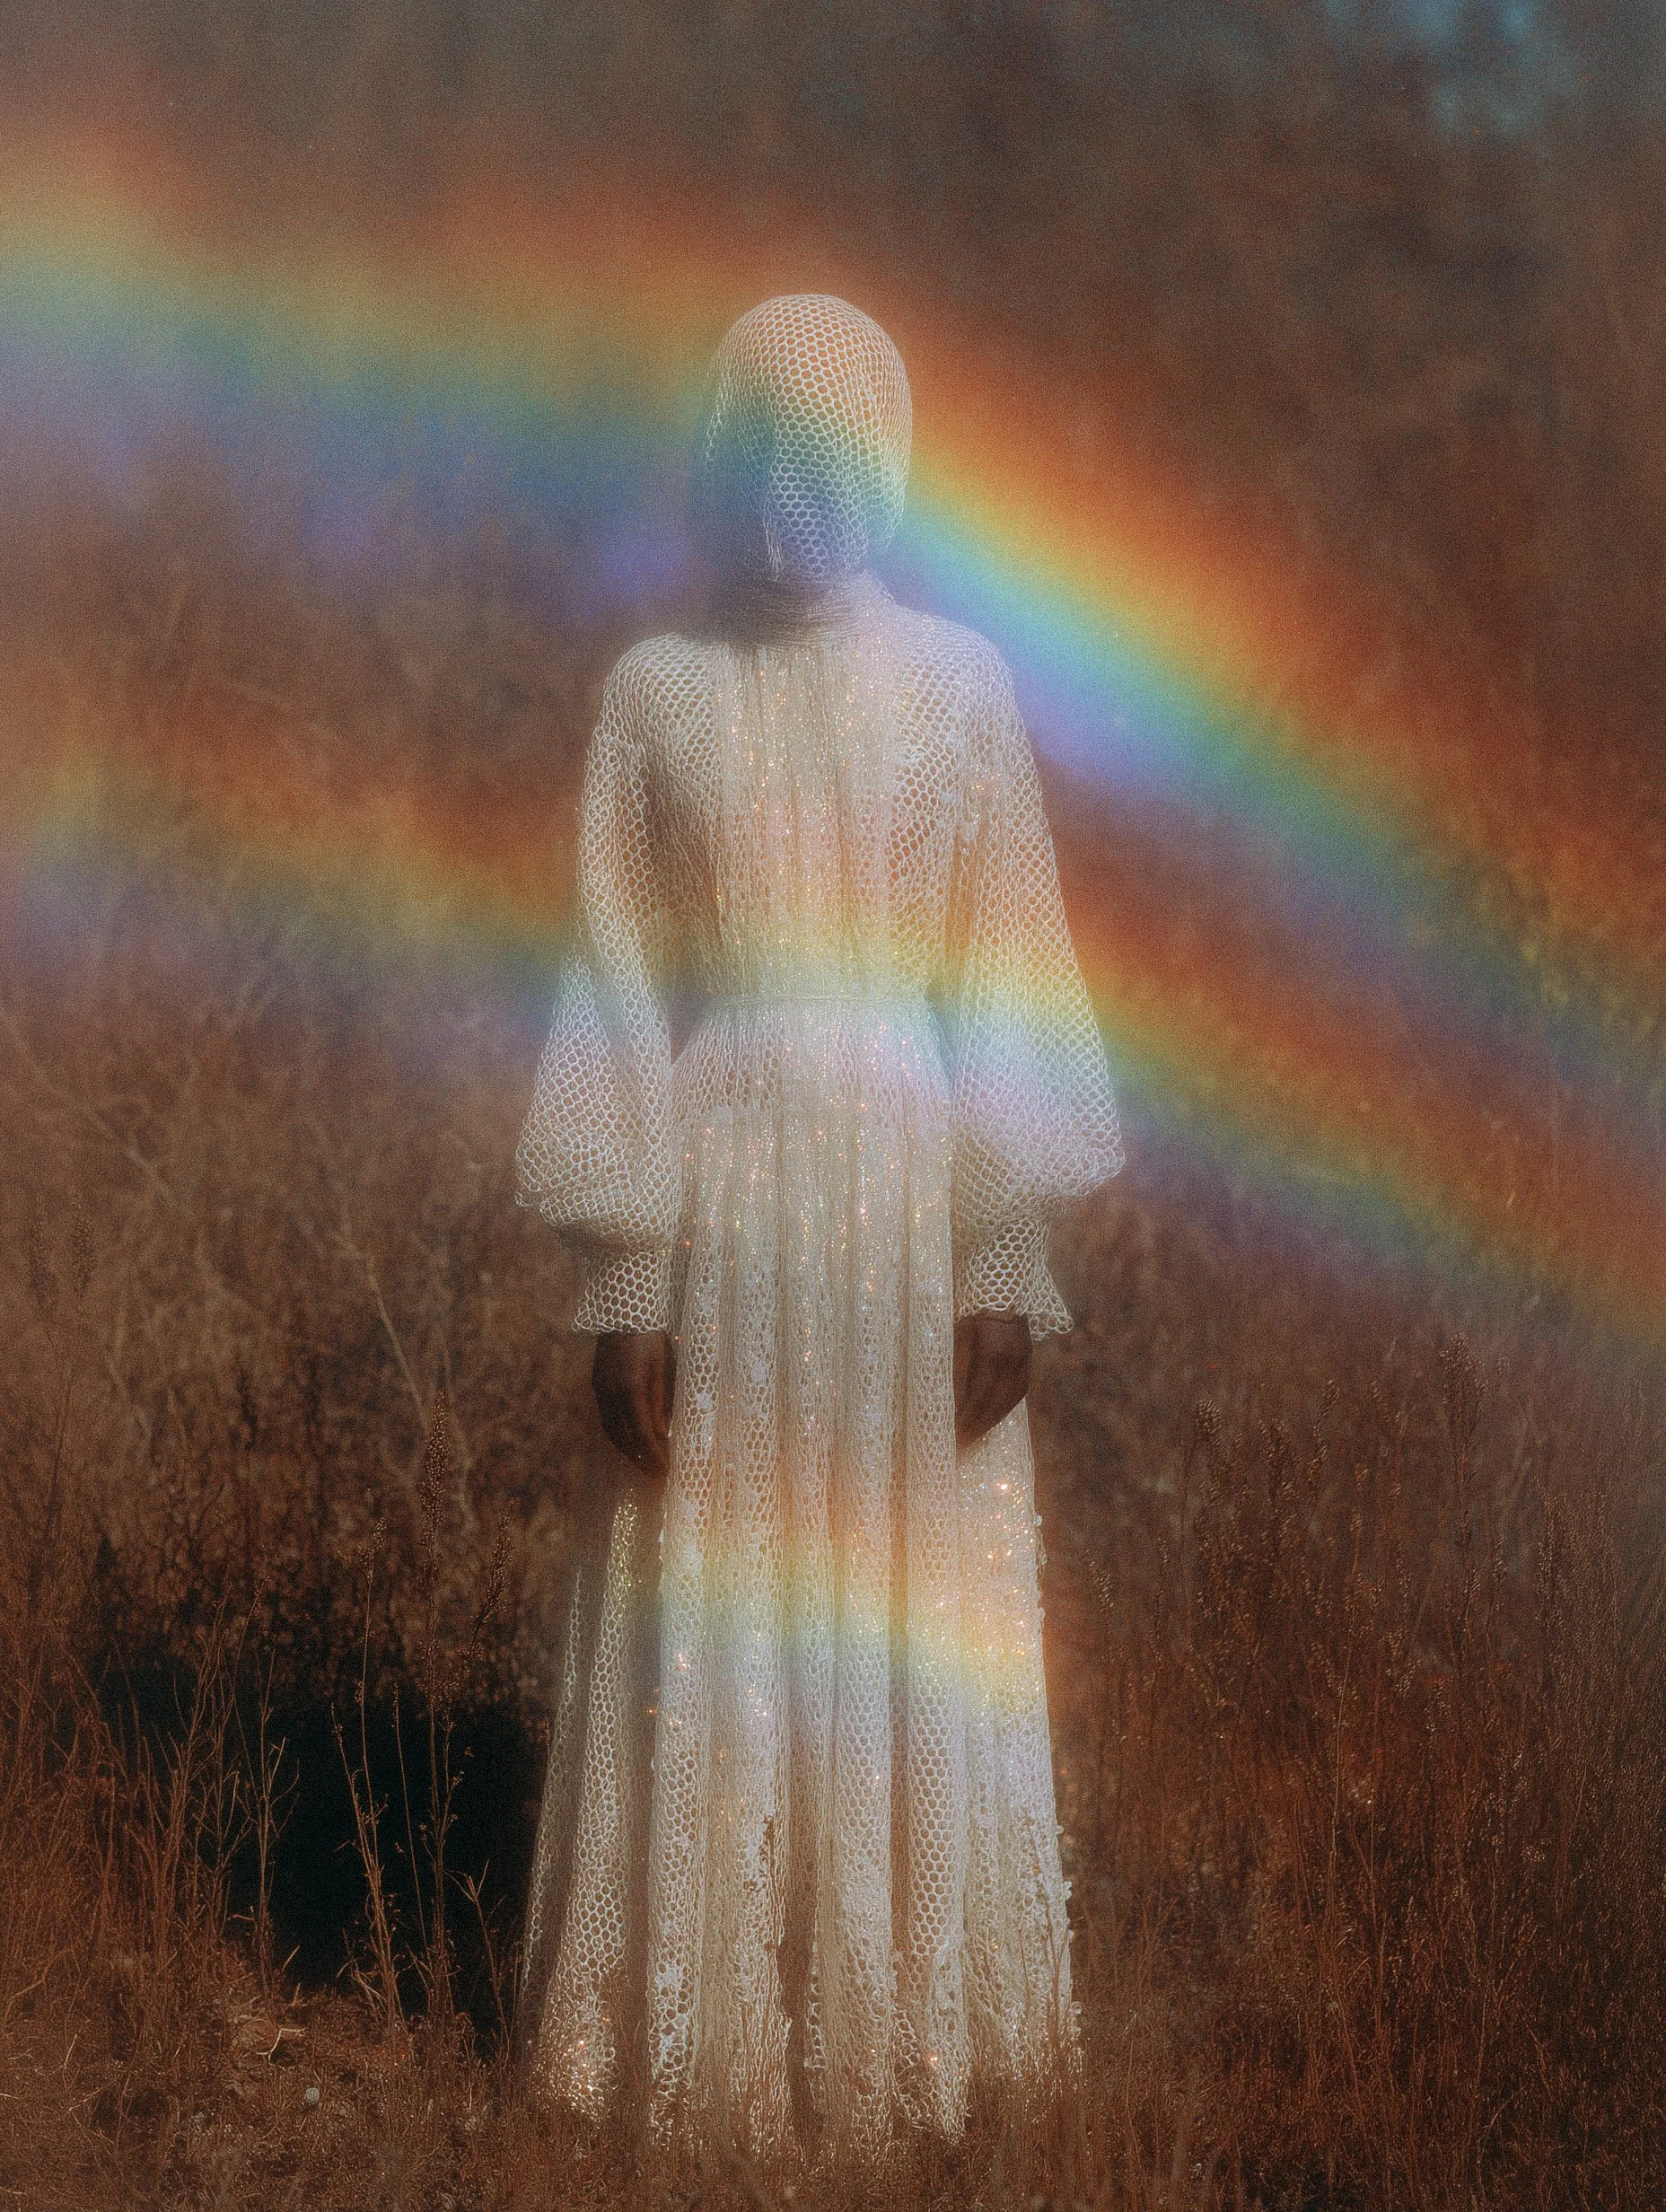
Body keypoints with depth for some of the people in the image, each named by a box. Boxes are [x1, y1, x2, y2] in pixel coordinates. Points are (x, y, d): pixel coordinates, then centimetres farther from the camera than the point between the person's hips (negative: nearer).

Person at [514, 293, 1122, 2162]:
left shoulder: (957, 687, 2)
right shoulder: (656, 695, 0)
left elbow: (1006, 979, 1)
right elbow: (614, 995, -1)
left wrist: (1006, 1257, -4)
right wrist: (622, 1282, -5)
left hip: (913, 1190, 1)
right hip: (722, 1193, 0)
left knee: (913, 1615, 6)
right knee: (710, 1615, 4)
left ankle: (905, 2012, 19)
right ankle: (701, 2020, 15)